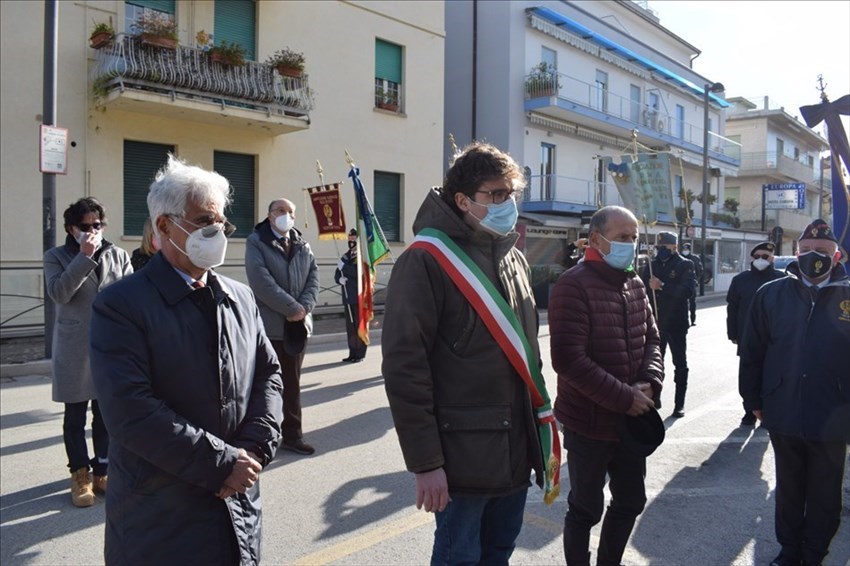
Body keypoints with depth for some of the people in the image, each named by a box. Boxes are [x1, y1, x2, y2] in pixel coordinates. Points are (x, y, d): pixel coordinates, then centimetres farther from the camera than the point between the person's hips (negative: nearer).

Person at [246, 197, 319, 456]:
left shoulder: (303, 245, 14)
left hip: (298, 325, 5)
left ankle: (292, 435, 23)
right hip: (268, 325, -5)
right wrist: (292, 308, -17)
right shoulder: (256, 242, -3)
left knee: (292, 383, 13)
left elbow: (313, 278, 6)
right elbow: (261, 282, -15)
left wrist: (304, 308, -11)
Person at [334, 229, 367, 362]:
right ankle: (352, 353, 15)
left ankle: (360, 354, 4)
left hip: (359, 297, -6)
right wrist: (341, 279, -6)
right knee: (350, 327, 8)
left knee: (360, 326, -1)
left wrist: (344, 267, -16)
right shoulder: (345, 256, 16)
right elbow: (337, 276, 16)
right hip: (348, 297, 6)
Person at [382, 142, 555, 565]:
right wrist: (425, 462, -17)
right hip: (463, 451, -7)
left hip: (516, 445, 7)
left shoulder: (514, 258, 10)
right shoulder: (426, 261, -15)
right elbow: (404, 365, -18)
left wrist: (538, 419, 16)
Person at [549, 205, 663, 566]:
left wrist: (649, 382, -8)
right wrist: (623, 397, -21)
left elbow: (651, 339, 13)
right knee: (586, 508, 10)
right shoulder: (574, 285, -18)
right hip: (589, 422, -8)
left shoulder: (636, 286, 7)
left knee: (631, 501, 21)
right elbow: (568, 359, -24)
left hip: (631, 421, 8)